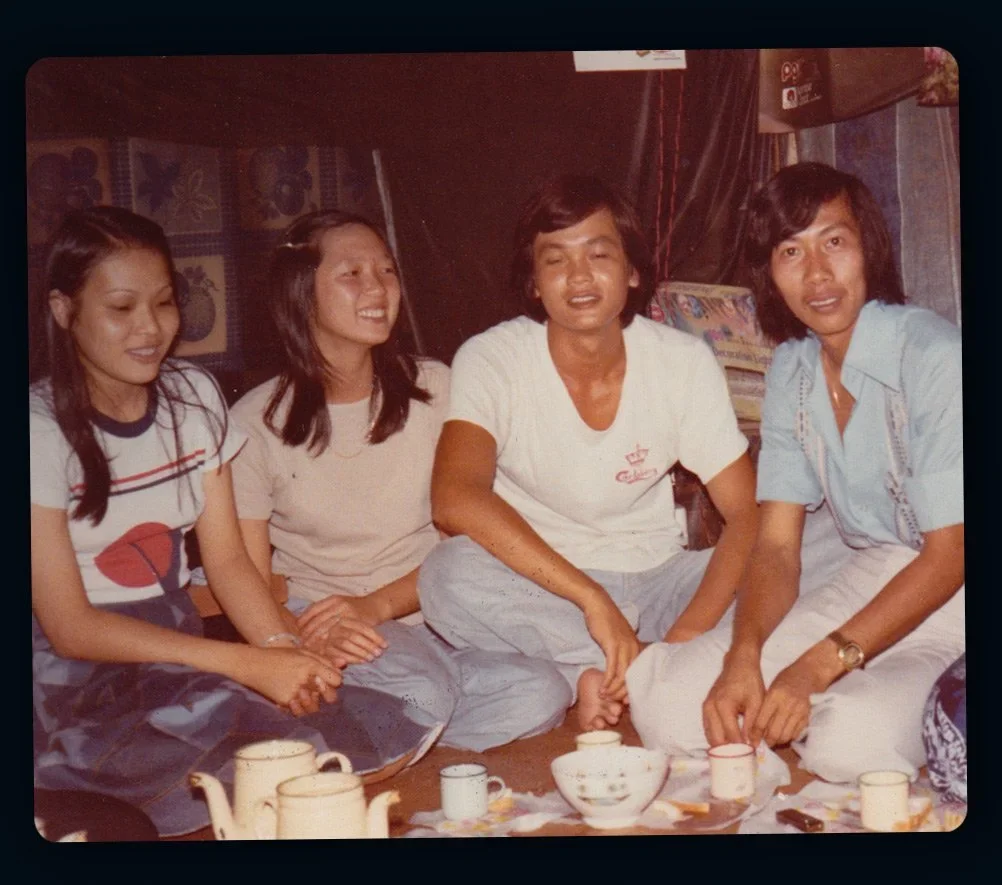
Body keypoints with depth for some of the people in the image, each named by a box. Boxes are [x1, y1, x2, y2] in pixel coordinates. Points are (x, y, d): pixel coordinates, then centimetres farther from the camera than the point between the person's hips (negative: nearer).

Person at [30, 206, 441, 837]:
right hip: (71, 671, -5)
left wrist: (282, 647, -19)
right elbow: (69, 626, -16)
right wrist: (249, 664, -24)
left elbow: (227, 559, 2)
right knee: (215, 712, -35)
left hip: (177, 648, 5)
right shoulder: (44, 430, -12)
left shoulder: (194, 397, 5)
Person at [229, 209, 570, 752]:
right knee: (419, 693, -37)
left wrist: (379, 605, -15)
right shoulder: (256, 423, -2)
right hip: (316, 617, -4)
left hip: (431, 612, 4)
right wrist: (312, 635, -24)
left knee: (539, 696, -26)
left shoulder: (434, 389, 4)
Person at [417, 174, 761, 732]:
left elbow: (750, 514, -11)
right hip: (539, 589, -2)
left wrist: (683, 640, -26)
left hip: (654, 579, 2)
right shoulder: (492, 360, -15)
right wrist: (591, 599, -37)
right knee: (451, 575, -33)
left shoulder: (685, 362, -8)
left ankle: (596, 675, -14)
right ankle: (635, 675, -17)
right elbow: (456, 500, -32)